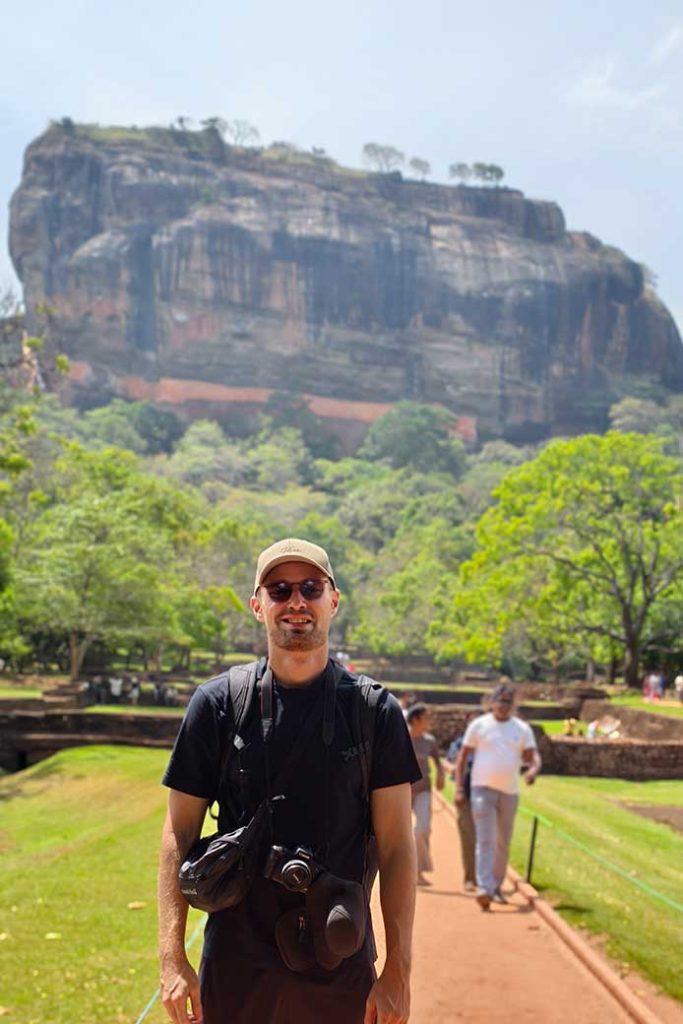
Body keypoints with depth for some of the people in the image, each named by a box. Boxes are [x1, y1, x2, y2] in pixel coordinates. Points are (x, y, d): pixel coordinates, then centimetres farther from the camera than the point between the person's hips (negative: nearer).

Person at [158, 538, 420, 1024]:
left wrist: (398, 970, -7)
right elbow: (180, 834, 0)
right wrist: (172, 957, -7)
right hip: (235, 963, 0)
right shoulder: (216, 704, -1)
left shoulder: (375, 710, -2)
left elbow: (396, 843, -2)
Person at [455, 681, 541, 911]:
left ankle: (496, 887, 24)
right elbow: (462, 757, 4)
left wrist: (533, 769, -22)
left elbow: (533, 756, 2)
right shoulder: (479, 725, 2)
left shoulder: (523, 729, 8)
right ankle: (484, 889, -20)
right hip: (483, 788, -3)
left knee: (503, 843, 11)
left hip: (510, 791, 3)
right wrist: (459, 788, -4)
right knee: (485, 840, -13)